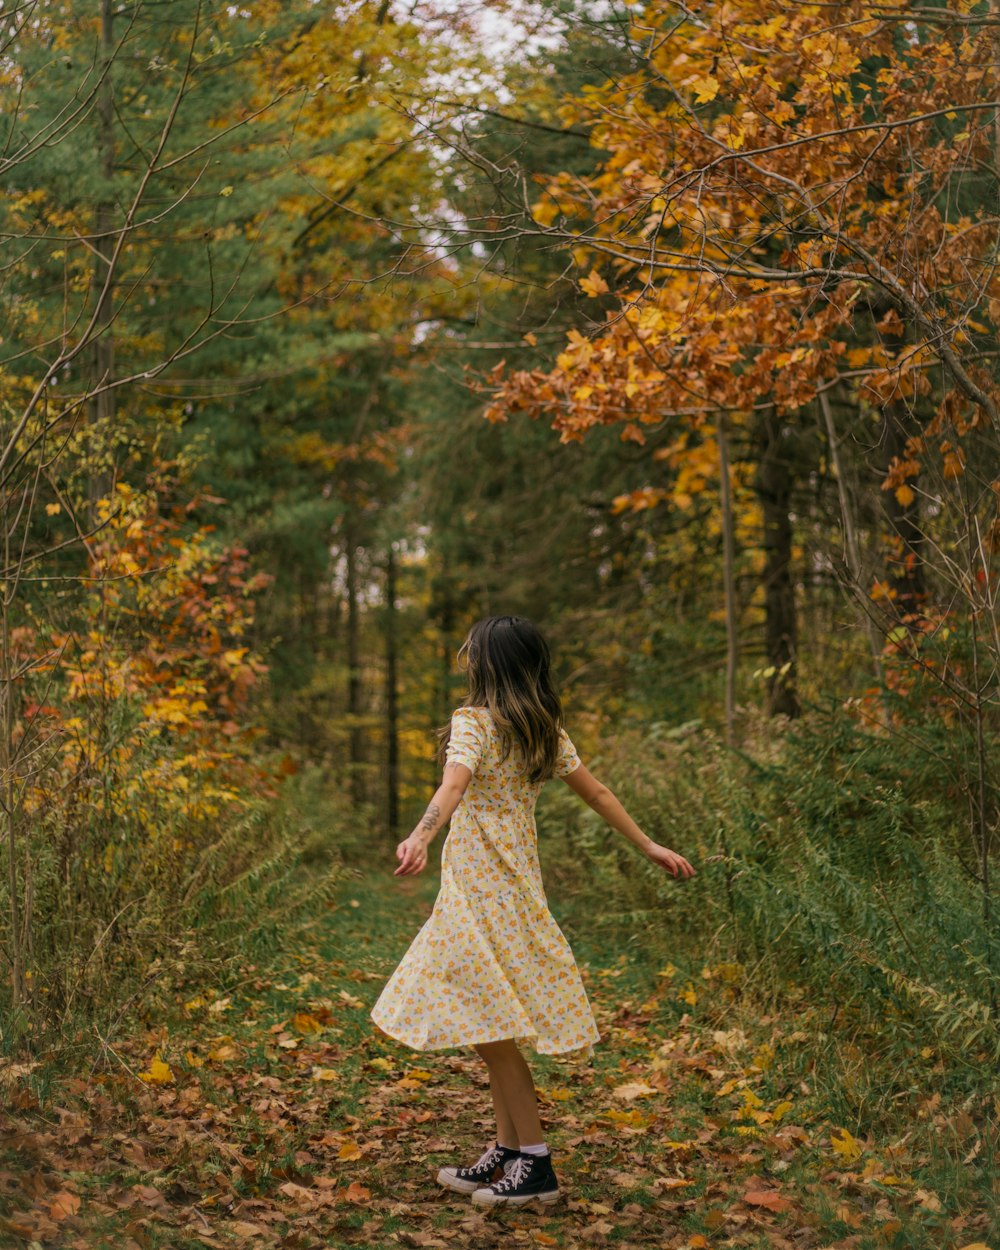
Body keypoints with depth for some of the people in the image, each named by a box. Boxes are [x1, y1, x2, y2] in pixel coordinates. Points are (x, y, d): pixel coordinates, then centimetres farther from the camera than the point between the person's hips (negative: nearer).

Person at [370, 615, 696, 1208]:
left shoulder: (472, 721, -11)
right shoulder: (547, 730, 11)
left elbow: (453, 786, -30)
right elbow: (597, 791, 15)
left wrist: (420, 838, -45)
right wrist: (649, 845, 22)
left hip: (482, 884, -8)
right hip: (515, 876, 8)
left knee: (489, 1022, -5)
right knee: (498, 1020, 14)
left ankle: (536, 1164, -4)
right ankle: (508, 1152, 20)